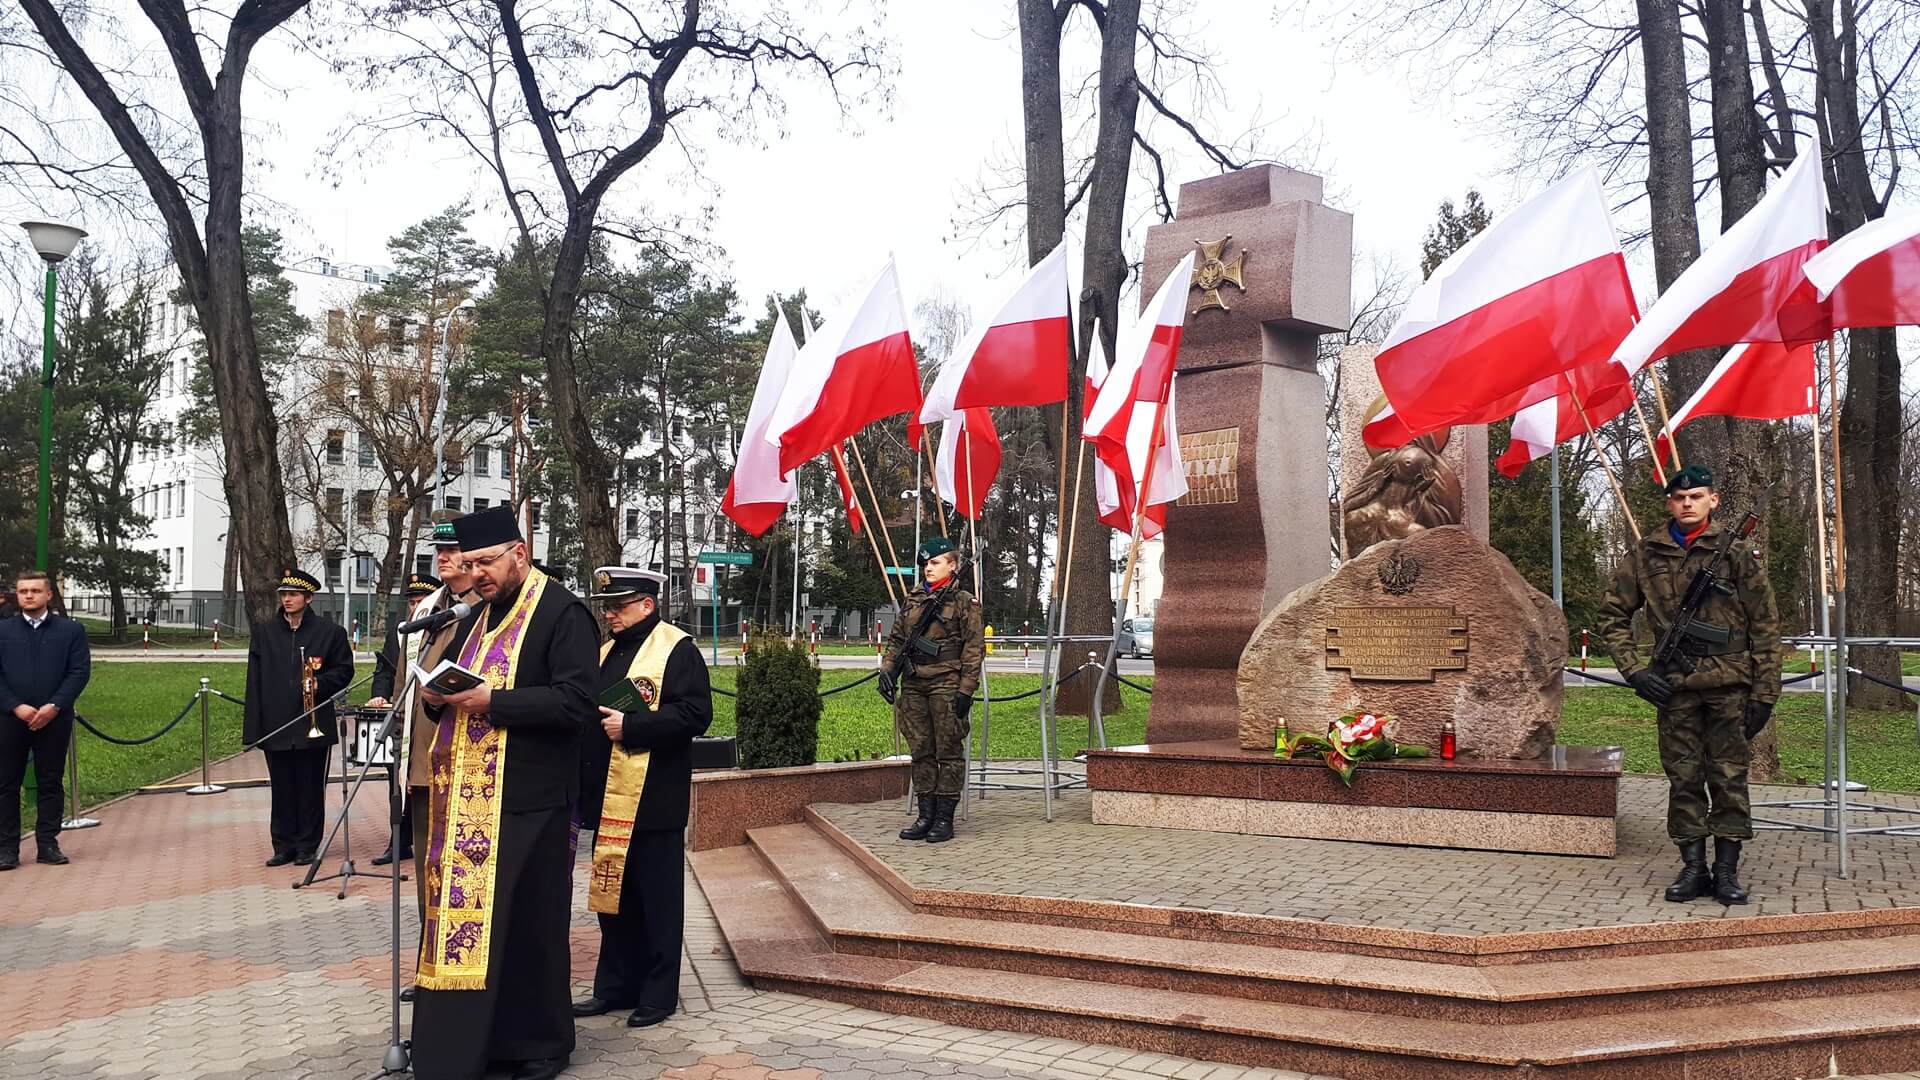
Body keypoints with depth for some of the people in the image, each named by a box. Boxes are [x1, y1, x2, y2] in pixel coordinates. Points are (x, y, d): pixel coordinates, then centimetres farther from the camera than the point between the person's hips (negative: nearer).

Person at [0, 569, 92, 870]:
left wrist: (54, 706, -12)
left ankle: (48, 845, 12)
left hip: (54, 719, 0)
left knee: (50, 783, 5)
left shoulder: (71, 630, 5)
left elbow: (80, 672, -1)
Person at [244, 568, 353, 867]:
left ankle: (308, 846, 12)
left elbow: (344, 670, 8)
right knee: (282, 789, 6)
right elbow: (254, 681, 7)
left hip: (314, 726, -2)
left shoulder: (329, 630, 3)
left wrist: (320, 683, -12)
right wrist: (253, 728, 1)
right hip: (276, 727, 2)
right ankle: (284, 846, 15)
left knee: (311, 788, 3)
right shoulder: (264, 632, 9)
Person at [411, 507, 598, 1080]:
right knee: (464, 914, 8)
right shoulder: (477, 619, 17)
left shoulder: (563, 613, -9)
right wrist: (439, 697, -1)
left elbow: (576, 701, -19)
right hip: (468, 797, 7)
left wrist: (492, 702, -22)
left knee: (528, 923, 2)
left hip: (528, 800, -7)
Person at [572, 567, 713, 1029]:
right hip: (609, 799, 8)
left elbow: (695, 714, -17)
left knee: (657, 899, 3)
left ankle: (658, 992, 12)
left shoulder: (677, 649, -7)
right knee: (612, 889, 13)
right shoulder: (606, 651, 17)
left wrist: (630, 726, -20)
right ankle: (615, 986, 24)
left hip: (653, 800, -7)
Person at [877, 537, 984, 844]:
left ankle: (944, 818, 4)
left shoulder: (964, 601, -1)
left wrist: (966, 690, -11)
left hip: (946, 684, -6)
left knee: (948, 751, -1)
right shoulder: (914, 600, 15)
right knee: (921, 752, 9)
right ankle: (926, 815, 15)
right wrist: (886, 669, 5)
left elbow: (974, 648, -5)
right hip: (914, 685, 6)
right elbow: (895, 638, 19)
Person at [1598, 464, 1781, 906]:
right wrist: (1635, 671, 1)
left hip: (1729, 685, -2)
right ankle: (1693, 867, 15)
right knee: (1683, 778, 6)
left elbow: (1765, 627, 1)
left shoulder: (1738, 553, 0)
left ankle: (1727, 869, 11)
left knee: (1729, 777, 3)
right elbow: (1613, 617, 12)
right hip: (1674, 687, 2)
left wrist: (1764, 694, -3)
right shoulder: (1646, 556, 5)